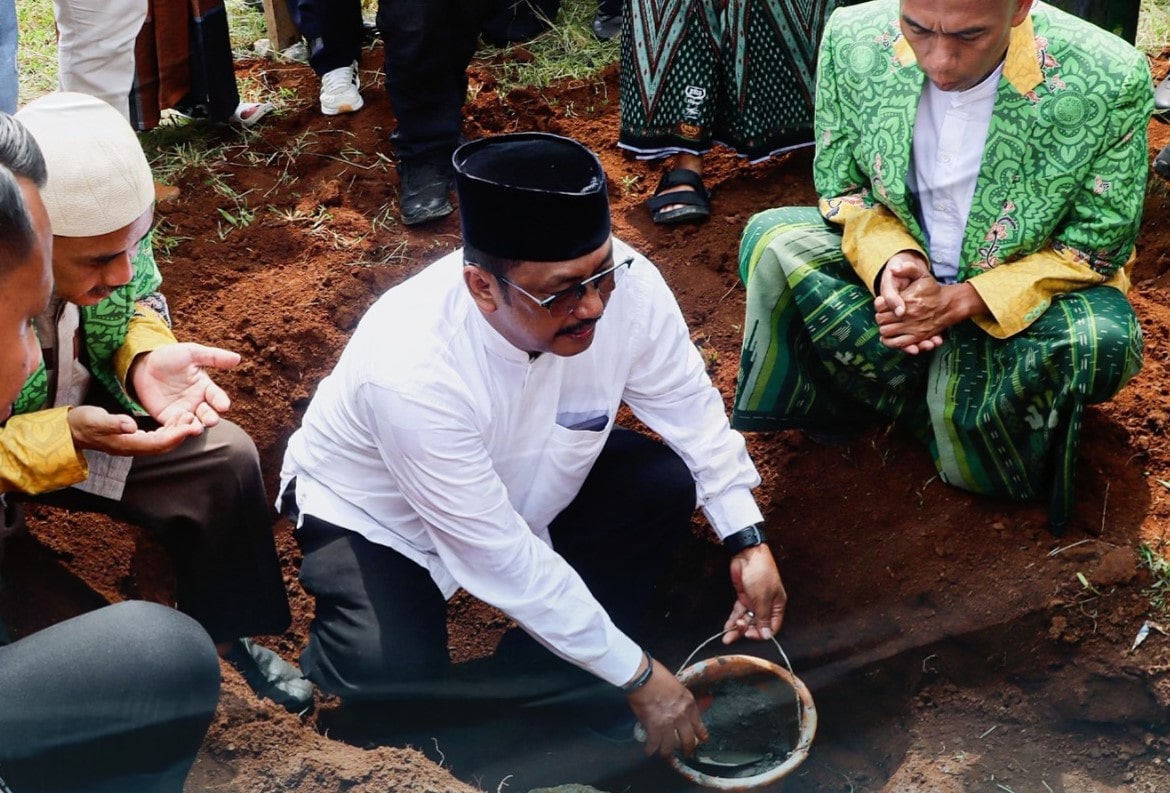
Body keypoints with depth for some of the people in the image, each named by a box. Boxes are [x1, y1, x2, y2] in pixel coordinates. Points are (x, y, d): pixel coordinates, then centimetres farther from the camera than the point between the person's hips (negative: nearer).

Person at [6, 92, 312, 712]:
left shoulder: (108, 220, -24)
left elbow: (134, 306, -4)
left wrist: (146, 359, -24)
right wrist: (64, 441, -39)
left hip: (77, 407, 5)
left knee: (226, 459, -4)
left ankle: (222, 634, 20)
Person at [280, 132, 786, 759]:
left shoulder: (624, 284, -27)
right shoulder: (413, 371, -40)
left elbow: (691, 407, -6)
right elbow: (505, 562, -33)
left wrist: (748, 541, -13)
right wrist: (637, 677, -25)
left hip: (526, 475, 6)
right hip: (378, 515, -5)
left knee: (665, 486, -15)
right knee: (390, 679, -30)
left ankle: (547, 687, 1)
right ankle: (336, 660, 7)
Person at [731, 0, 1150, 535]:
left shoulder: (1110, 81, -25)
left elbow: (1097, 249, -14)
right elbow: (840, 187, -2)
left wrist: (963, 300, -26)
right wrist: (887, 258, -24)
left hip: (1019, 296, -3)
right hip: (890, 262, 3)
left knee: (1104, 342, -33)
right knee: (772, 241, -20)